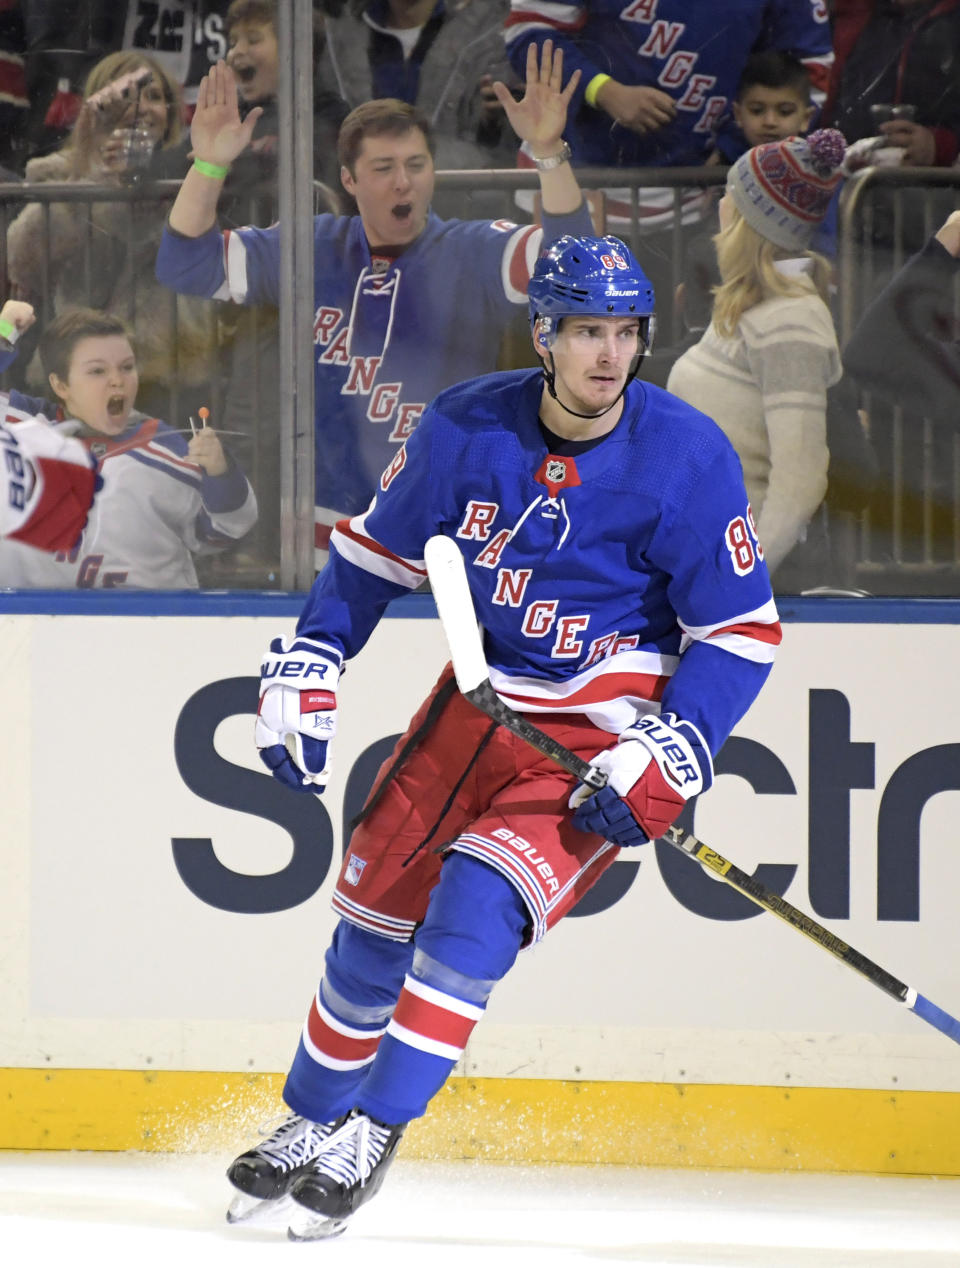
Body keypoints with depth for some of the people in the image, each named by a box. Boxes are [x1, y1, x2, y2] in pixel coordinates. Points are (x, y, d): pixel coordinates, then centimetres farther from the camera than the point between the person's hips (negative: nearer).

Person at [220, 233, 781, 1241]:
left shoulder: (688, 457, -17)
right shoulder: (466, 429, -9)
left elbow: (743, 630, -11)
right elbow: (377, 551, 8)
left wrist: (672, 754, -20)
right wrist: (304, 670, 1)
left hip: (608, 730, -4)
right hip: (484, 696, 4)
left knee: (478, 903, -21)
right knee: (378, 911, 5)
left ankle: (374, 1134, -11)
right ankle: (309, 1125, 27)